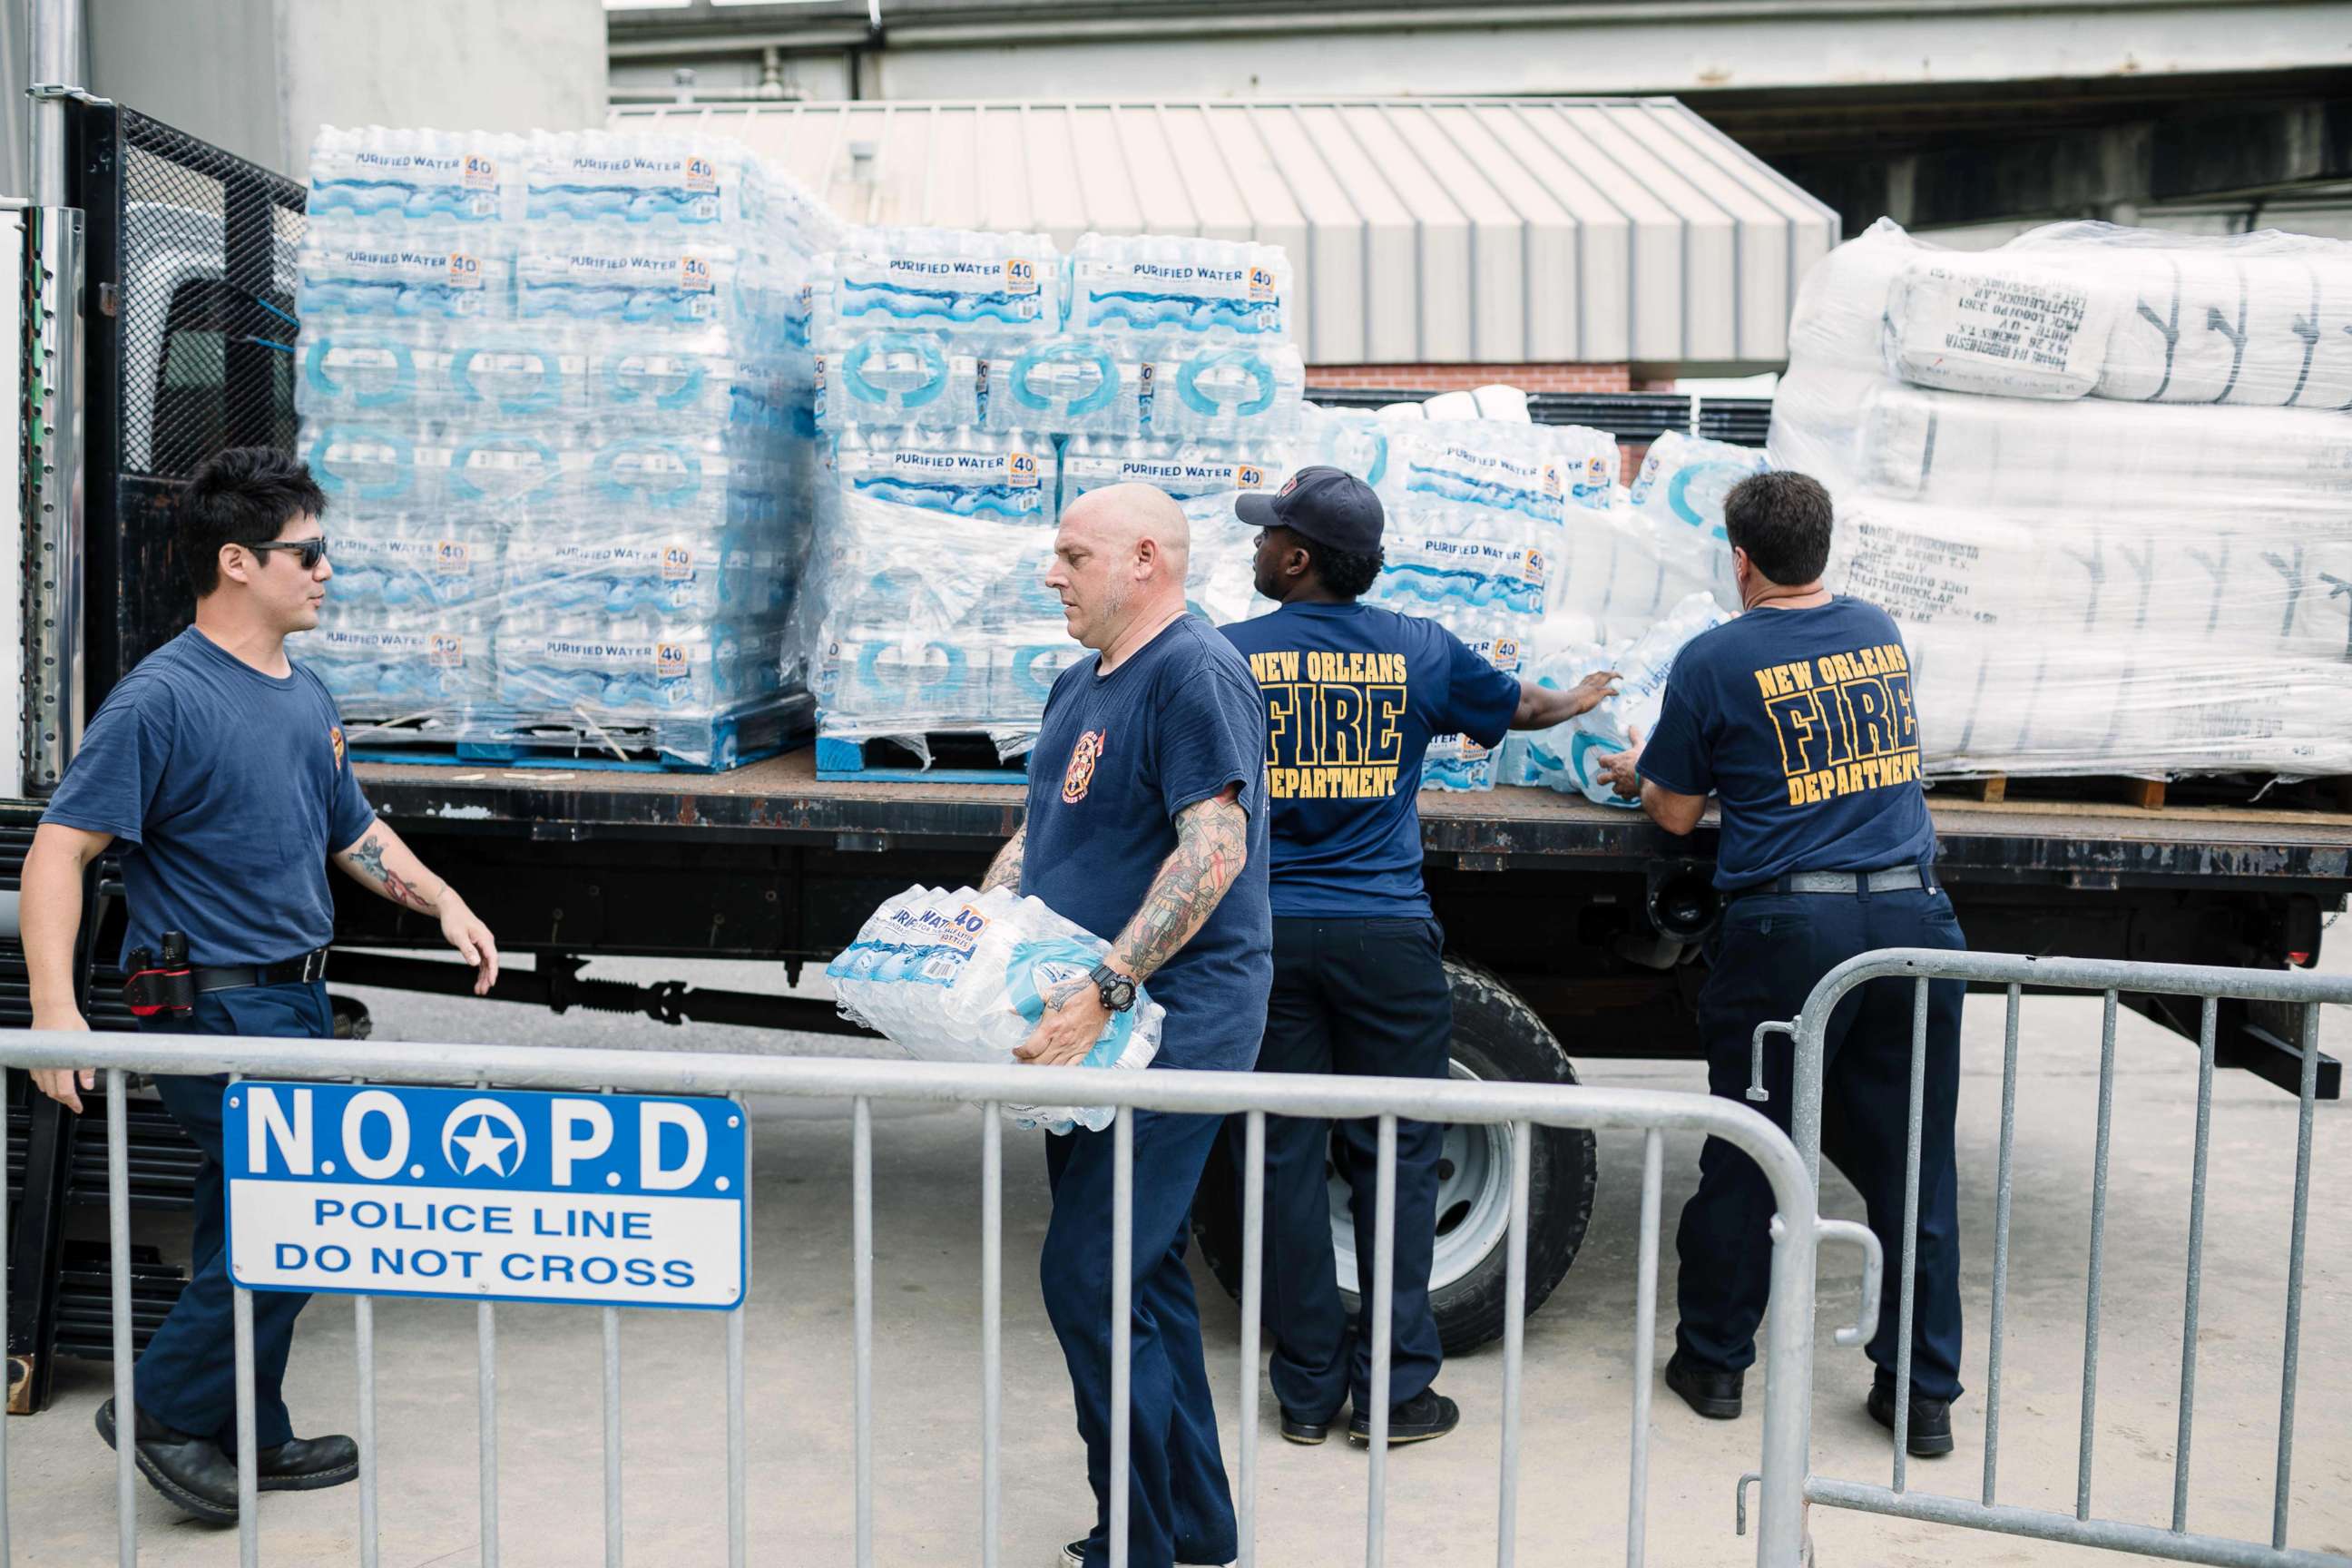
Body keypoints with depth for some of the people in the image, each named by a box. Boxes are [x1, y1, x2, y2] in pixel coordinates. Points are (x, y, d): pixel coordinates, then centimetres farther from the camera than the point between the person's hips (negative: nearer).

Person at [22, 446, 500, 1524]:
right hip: (215, 1004, -8)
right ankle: (165, 1412, 9)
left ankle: (246, 1441, 27)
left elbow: (352, 830, 24)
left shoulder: (303, 697, 12)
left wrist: (444, 904, 11)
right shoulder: (162, 698, -14)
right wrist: (55, 1006, -29)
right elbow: (59, 849, -19)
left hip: (295, 1000, 8)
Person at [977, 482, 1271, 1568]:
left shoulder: (1193, 672, -14)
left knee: (1090, 1279, -9)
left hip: (1171, 1023, -10)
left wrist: (1102, 992, -28)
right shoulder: (1080, 686, 17)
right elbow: (1038, 836, 23)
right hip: (1100, 1030, 10)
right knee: (1141, 1271, 16)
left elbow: (1213, 850, -23)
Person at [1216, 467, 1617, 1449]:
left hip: (1265, 934, 0)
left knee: (1283, 1156, 8)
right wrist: (1575, 702, 43)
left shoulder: (1226, 657, -3)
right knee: (1395, 1156, 7)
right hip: (1385, 937, 1)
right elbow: (1519, 705, 21)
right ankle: (1394, 1392, 12)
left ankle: (1308, 1390, 15)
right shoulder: (1420, 652, 3)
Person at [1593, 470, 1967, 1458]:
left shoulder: (1714, 661, -3)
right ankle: (1924, 1393, 17)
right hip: (1913, 912, 4)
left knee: (1745, 1156, 10)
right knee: (1913, 1161, 10)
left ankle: (1713, 1360, 24)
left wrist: (1639, 774, 26)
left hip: (1787, 929, -4)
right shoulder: (1880, 634, 12)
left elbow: (1675, 814, 3)